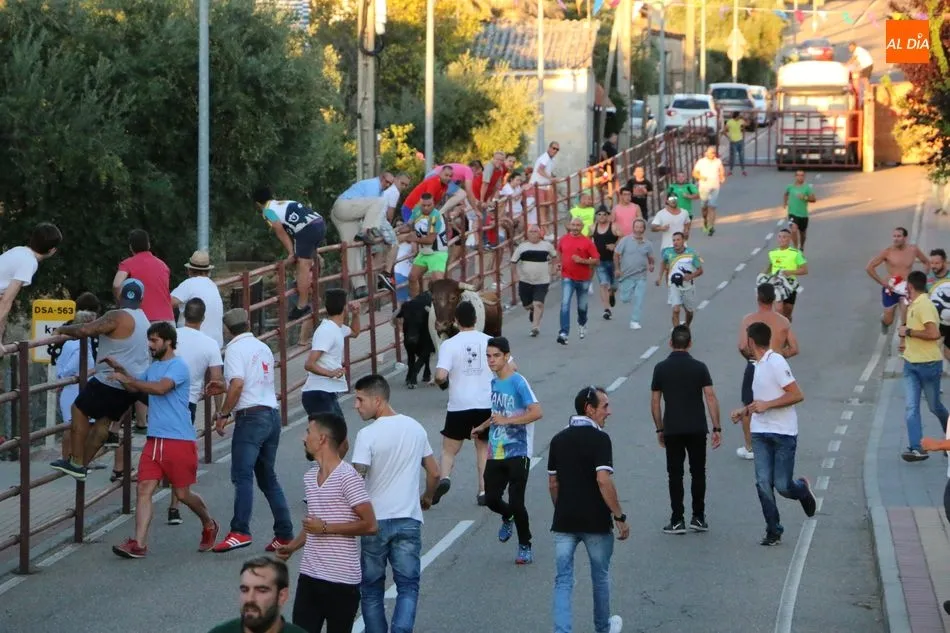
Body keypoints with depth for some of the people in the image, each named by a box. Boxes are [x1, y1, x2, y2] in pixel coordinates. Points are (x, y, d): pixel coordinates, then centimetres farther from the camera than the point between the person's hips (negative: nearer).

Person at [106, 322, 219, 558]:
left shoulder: (178, 366, -11)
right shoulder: (153, 367, 16)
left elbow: (161, 388, -27)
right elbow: (134, 386, 30)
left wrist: (126, 379, -23)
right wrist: (119, 369, 13)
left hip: (179, 440, -7)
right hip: (155, 440, 7)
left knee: (182, 493, 4)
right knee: (144, 489, -6)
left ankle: (209, 525, 31)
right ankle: (139, 544, -11)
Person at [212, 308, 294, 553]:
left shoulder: (235, 348, -5)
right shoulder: (263, 348, 19)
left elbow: (238, 384, -18)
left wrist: (223, 414, -10)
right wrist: (224, 388, 38)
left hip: (251, 416, -8)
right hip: (272, 415, 8)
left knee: (242, 475, -15)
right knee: (268, 477, 14)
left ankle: (240, 531, -26)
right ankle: (284, 533, 12)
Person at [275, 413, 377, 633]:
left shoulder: (347, 477, -14)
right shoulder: (309, 477, 12)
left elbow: (369, 525, -18)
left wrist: (326, 528, -18)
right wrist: (292, 547, 9)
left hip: (342, 579, -7)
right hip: (309, 575, 7)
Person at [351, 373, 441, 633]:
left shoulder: (368, 434, -13)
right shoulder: (415, 428, 4)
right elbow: (434, 473, 12)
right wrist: (427, 498, 30)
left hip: (375, 521, -3)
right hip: (409, 521, 3)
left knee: (371, 588, 12)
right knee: (408, 585, 6)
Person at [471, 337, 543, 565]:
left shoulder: (518, 382, -13)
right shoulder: (494, 382, 12)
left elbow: (537, 412, -22)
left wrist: (507, 420, -22)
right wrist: (483, 427, 19)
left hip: (518, 453, -7)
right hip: (496, 452, 7)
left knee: (516, 503, -8)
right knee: (491, 499, 5)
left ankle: (525, 546, 9)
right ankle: (507, 518, 38)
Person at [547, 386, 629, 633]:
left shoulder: (558, 440, 7)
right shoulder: (599, 439, -13)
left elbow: (553, 485, 11)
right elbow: (603, 481, -21)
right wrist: (619, 517, -15)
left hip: (564, 522, 4)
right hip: (596, 522, -4)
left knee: (563, 580, 2)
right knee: (600, 576, 17)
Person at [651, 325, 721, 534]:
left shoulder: (661, 368, 0)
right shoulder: (699, 367, -2)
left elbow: (655, 402, 2)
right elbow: (711, 397, -7)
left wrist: (660, 429, 12)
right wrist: (717, 428, -3)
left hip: (672, 430, 0)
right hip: (697, 429, 0)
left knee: (675, 474, 4)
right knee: (698, 473, 10)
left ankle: (677, 521, 2)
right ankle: (698, 518, 11)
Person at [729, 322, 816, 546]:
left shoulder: (776, 362, -13)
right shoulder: (757, 365, 14)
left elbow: (797, 395, -19)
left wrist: (766, 405, -21)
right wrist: (744, 411, 26)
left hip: (783, 434, -7)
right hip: (760, 433, 7)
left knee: (782, 485, -5)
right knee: (763, 483, -3)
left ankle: (802, 488, 29)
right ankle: (773, 531, 4)